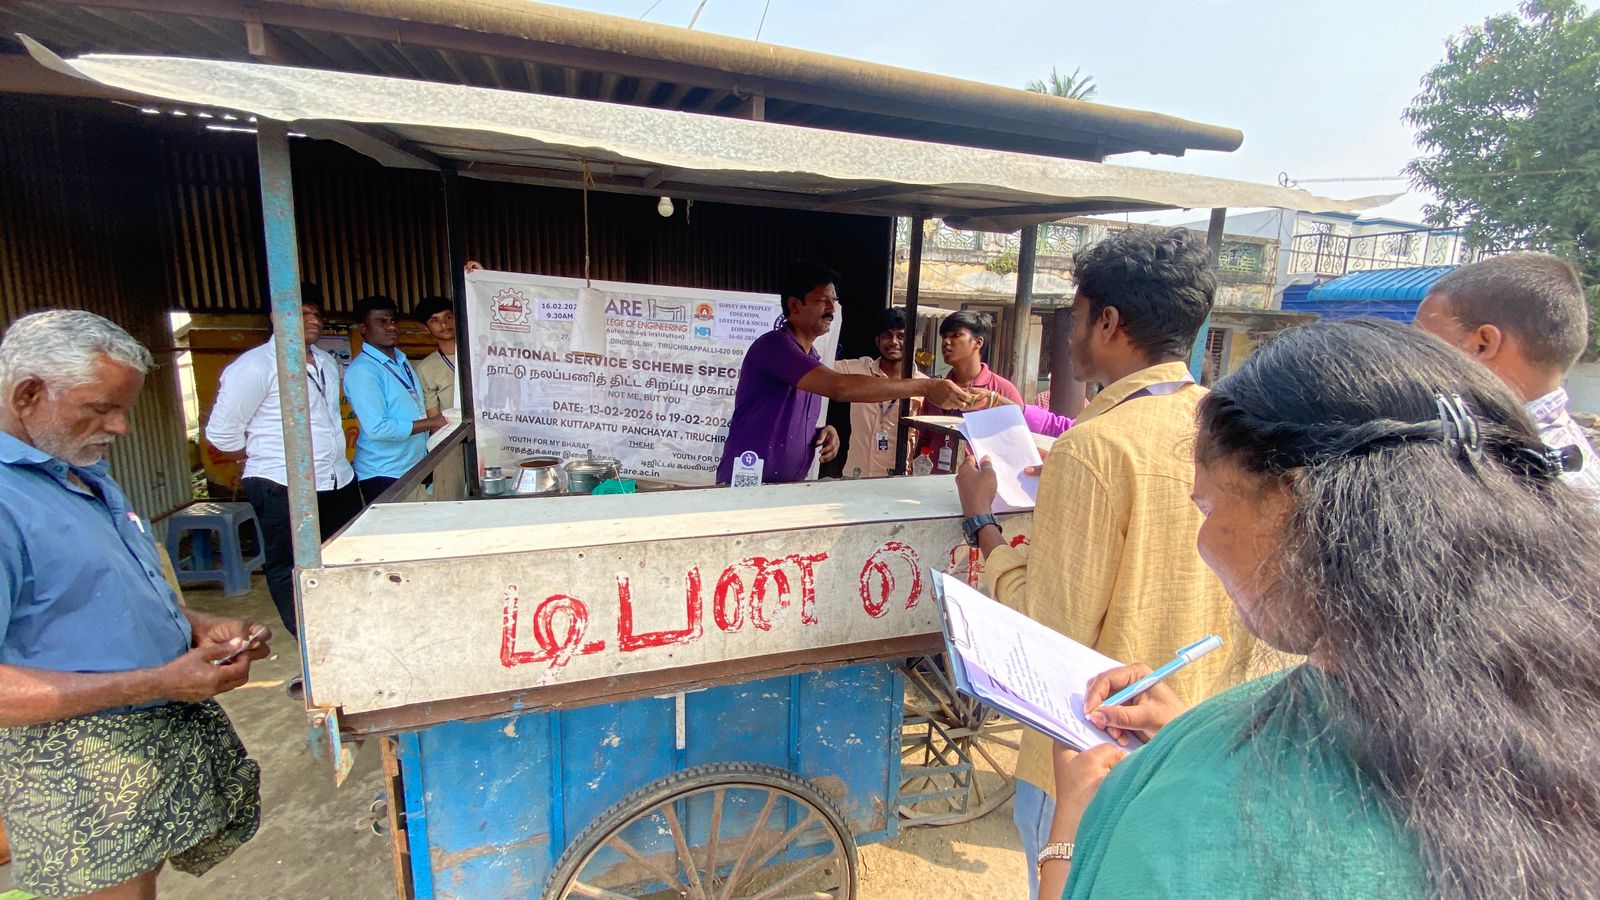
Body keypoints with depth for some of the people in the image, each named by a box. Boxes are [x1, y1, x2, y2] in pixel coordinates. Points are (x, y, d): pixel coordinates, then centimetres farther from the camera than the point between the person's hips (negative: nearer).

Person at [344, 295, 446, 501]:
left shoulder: (402, 361, 11)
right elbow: (377, 428, -23)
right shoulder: (361, 370, -15)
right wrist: (430, 423, -17)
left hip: (416, 468, 8)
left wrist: (437, 423, 4)